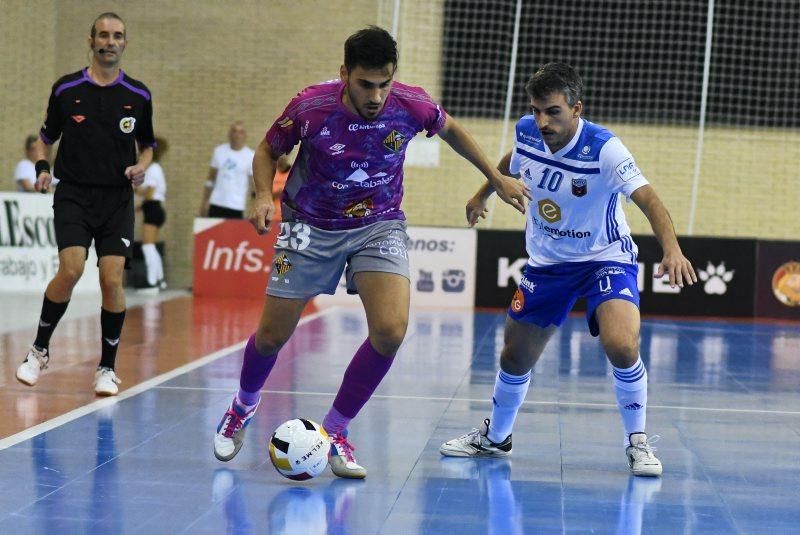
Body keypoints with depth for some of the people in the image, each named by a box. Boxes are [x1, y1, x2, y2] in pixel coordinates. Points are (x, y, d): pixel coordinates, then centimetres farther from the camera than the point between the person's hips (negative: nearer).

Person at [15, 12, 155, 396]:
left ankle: (107, 368, 6)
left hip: (118, 198, 1)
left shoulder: (139, 95, 5)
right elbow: (45, 138, 14)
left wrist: (141, 167, -4)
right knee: (71, 269, -19)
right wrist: (41, 168, -5)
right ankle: (39, 350, 3)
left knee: (112, 280, -10)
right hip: (73, 194, -1)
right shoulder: (66, 89, 3)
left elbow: (147, 146, 17)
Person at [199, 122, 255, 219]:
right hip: (216, 204, 3)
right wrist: (204, 201, 12)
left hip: (236, 207, -3)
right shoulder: (219, 151, 7)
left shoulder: (250, 156, -2)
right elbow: (211, 178, 14)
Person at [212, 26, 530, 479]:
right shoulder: (311, 106, -23)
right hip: (311, 226, -1)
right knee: (272, 335, 5)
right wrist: (264, 196, -21)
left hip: (379, 225, 1)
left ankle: (336, 432, -1)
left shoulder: (412, 105, -19)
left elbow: (450, 129, 6)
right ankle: (243, 407, 39)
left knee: (390, 331, -21)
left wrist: (497, 178, 8)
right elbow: (268, 151, -3)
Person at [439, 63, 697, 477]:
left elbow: (648, 198, -39)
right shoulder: (526, 133, -12)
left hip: (605, 259, -5)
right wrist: (484, 193, 27)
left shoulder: (604, 149, -28)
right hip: (546, 261, 5)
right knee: (515, 357, 11)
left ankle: (637, 442, -6)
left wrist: (671, 249, -55)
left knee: (621, 346, -28)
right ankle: (495, 437, 38)